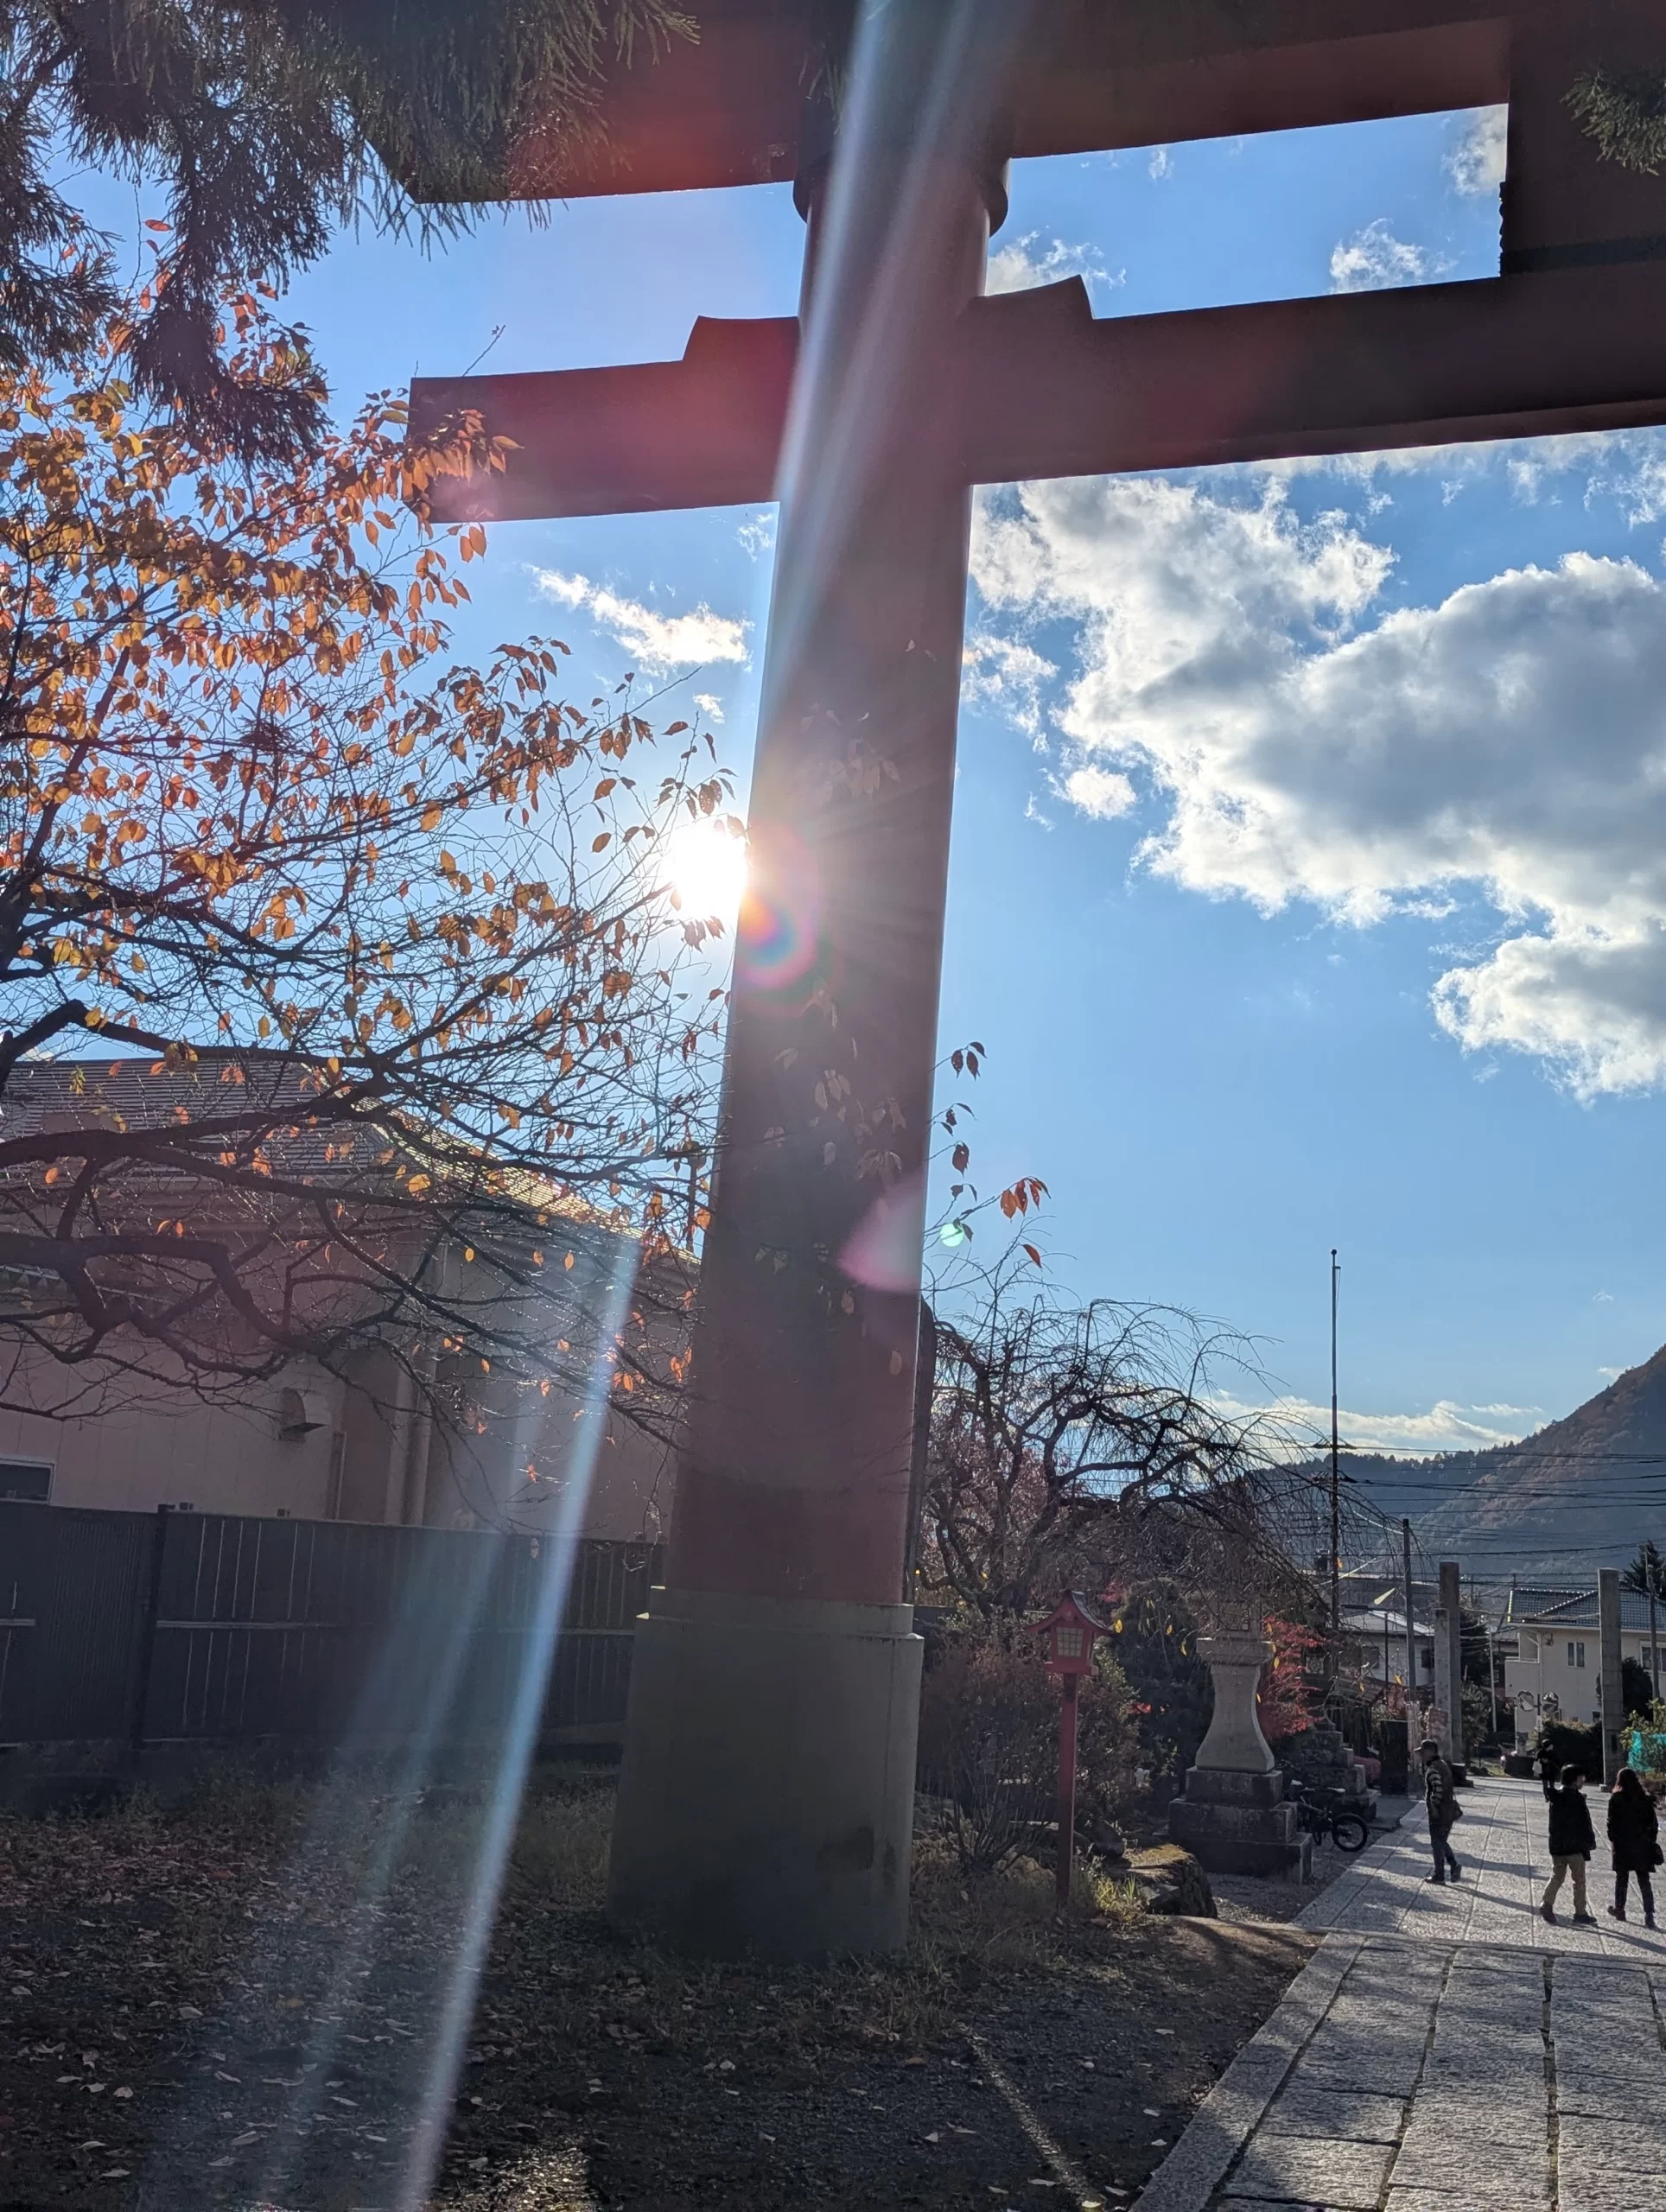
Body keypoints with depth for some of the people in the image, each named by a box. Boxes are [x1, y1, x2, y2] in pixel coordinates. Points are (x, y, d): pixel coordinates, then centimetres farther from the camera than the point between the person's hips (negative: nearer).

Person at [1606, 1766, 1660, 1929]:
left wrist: (1612, 1840, 2)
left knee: (1621, 1877, 14)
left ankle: (1619, 1909, 23)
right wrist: (1652, 1841, 10)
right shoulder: (1645, 1798, 0)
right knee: (1644, 1880, 5)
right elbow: (1653, 1822, 3)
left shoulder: (1616, 1799, -8)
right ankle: (1649, 1914, -4)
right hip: (1642, 1845, 2)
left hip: (1622, 1844, -2)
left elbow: (1611, 1822, -8)